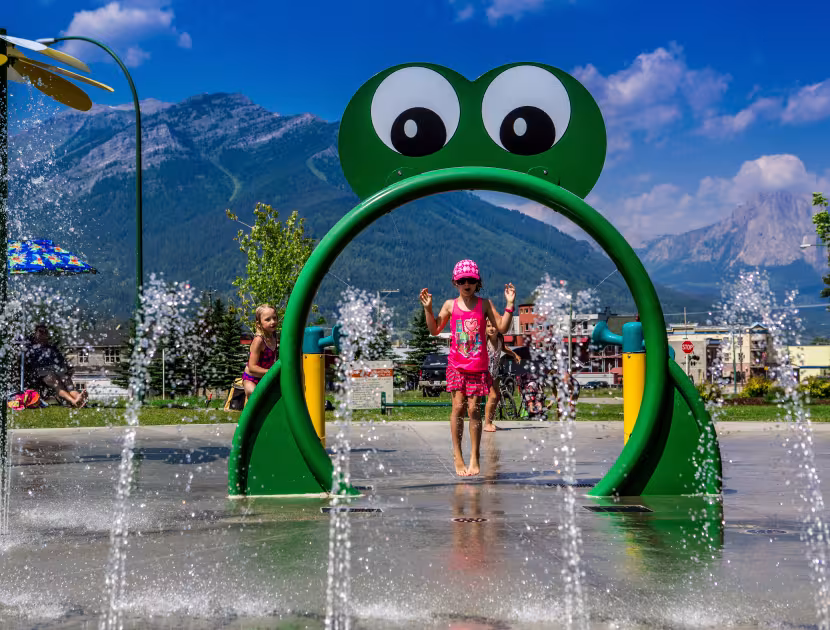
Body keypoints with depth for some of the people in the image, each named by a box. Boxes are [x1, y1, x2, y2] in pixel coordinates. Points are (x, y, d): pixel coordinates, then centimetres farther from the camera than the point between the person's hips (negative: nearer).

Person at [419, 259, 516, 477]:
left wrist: (510, 305, -9)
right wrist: (428, 308, -3)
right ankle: (457, 455, 5)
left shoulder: (485, 304, 3)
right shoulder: (450, 305, 5)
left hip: (478, 365, -1)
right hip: (456, 365, 1)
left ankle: (474, 457, 7)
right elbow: (434, 330, 8)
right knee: (458, 406, -5)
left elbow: (502, 328, -1)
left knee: (473, 408, -2)